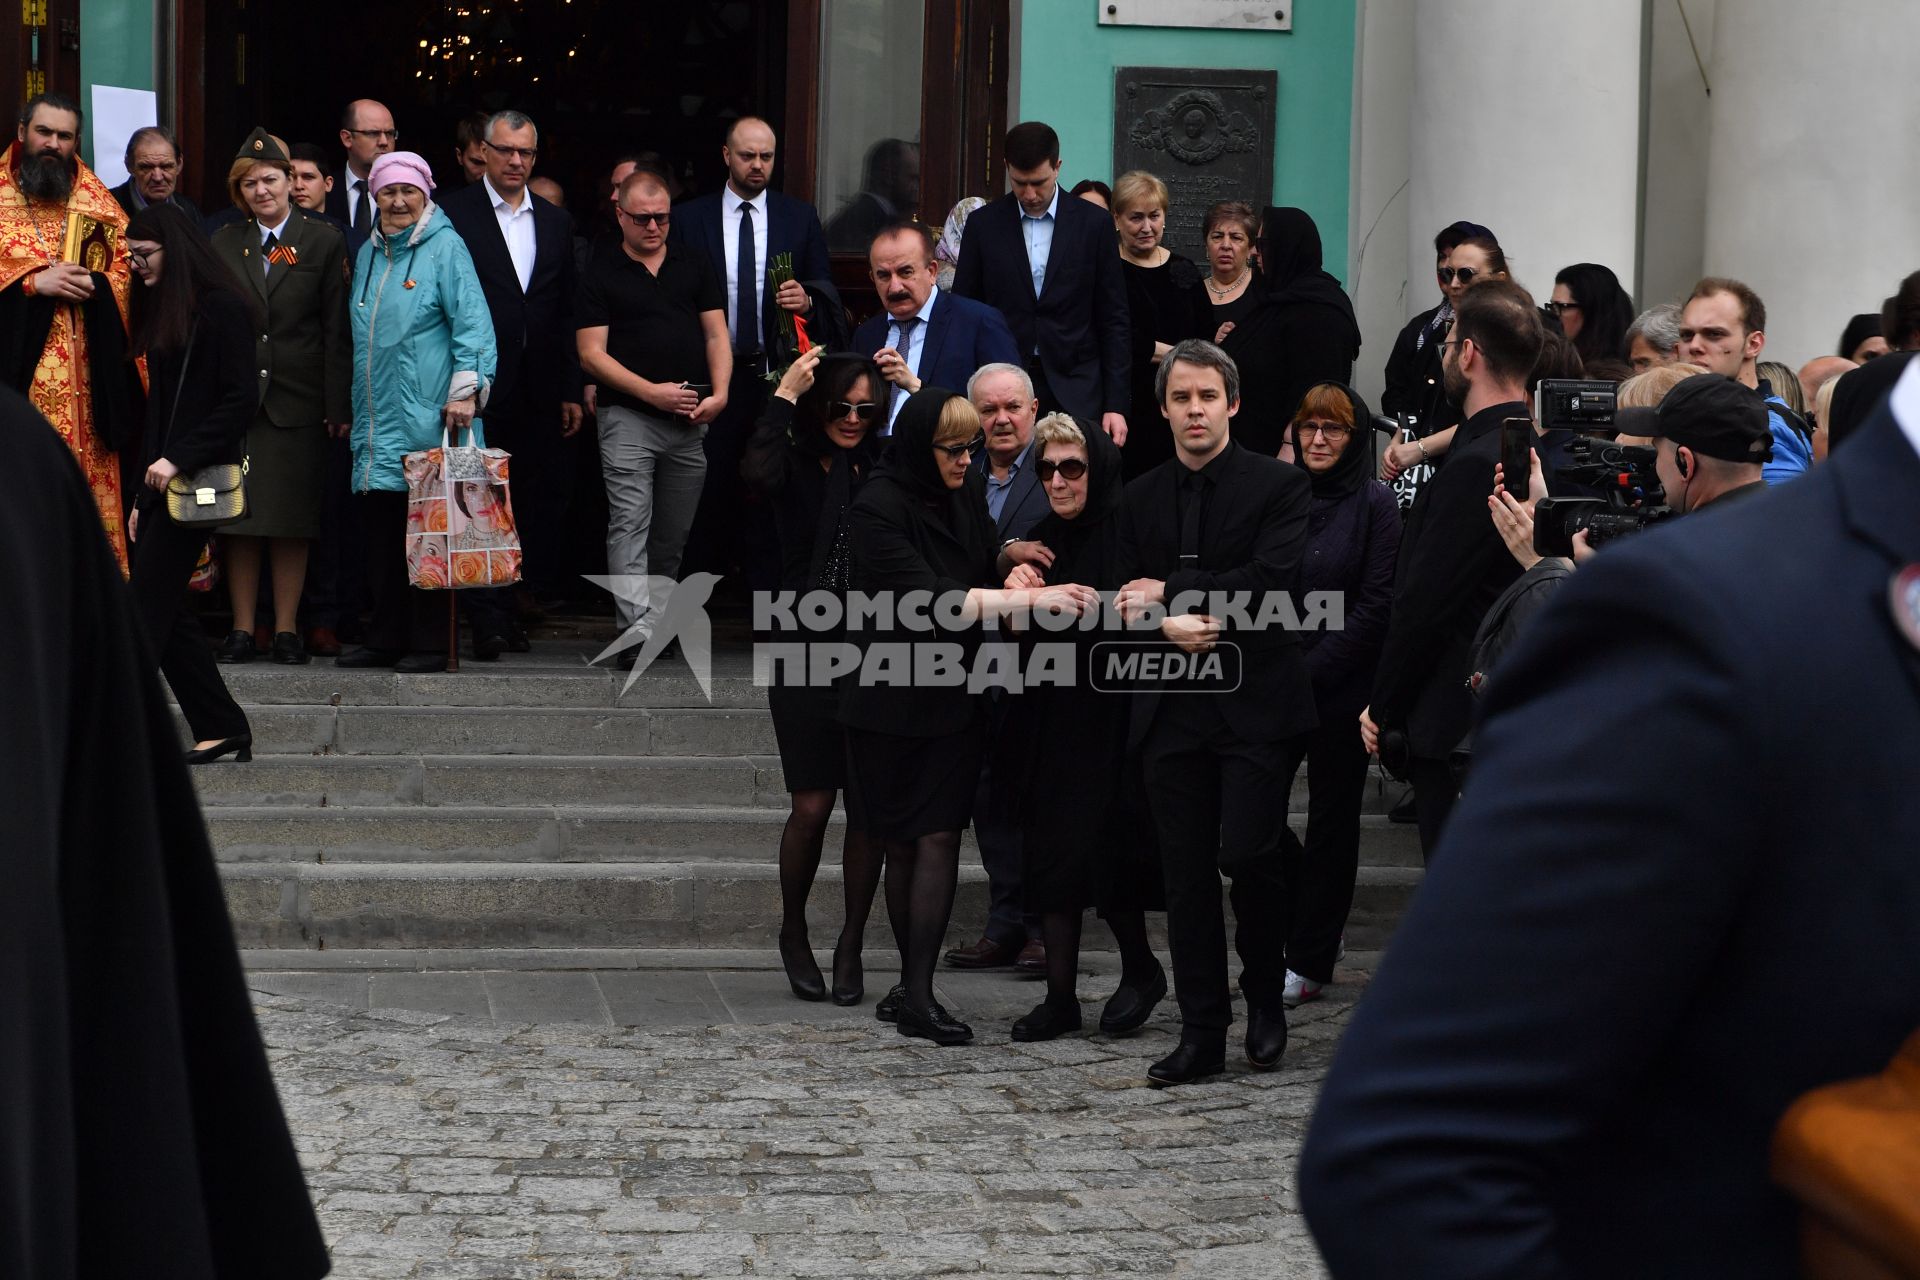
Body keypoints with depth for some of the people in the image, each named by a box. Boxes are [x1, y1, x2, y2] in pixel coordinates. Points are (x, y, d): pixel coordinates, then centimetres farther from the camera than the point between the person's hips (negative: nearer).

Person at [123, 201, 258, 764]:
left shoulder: (221, 309, -9)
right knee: (167, 611, 7)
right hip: (164, 483, 9)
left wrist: (178, 458, -19)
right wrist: (143, 495, 16)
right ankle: (223, 727, 13)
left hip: (196, 482, -9)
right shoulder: (162, 312, 18)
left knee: (148, 607, -10)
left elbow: (241, 398, -15)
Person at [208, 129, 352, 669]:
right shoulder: (223, 244, 11)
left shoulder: (323, 242, 4)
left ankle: (286, 629, 7)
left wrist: (338, 405, -6)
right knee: (238, 518, 1)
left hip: (298, 398, -2)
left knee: (293, 522, 1)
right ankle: (242, 629, 7)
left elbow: (337, 330, 0)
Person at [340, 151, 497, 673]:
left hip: (427, 414, -7)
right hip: (377, 416, 7)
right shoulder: (369, 253, 17)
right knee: (380, 532, 6)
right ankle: (386, 638, 13)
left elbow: (472, 321, -9)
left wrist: (465, 390, -17)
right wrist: (349, 406, 22)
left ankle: (430, 643, 0)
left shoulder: (445, 247, -3)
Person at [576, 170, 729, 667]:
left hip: (690, 420, 4)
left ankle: (657, 618, 22)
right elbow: (591, 354, -4)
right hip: (628, 417, -4)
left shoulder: (693, 266, 12)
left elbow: (716, 333, 10)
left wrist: (719, 393, -7)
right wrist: (651, 391, -13)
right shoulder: (600, 274, 2)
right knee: (630, 524, -13)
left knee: (673, 533, 10)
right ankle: (637, 630, -20)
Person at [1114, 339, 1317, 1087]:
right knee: (1186, 875, 3)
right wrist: (1172, 628, -12)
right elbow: (1131, 606, 9)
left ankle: (1265, 999, 15)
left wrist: (1173, 594, -10)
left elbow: (1272, 581, -13)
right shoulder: (1141, 499, 13)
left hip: (1253, 701, -4)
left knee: (1248, 854, -10)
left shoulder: (1280, 485, -1)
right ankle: (1202, 1033, 9)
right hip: (1171, 708, 4)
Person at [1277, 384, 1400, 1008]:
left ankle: (1309, 962, 13)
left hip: (1339, 691, -4)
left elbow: (1374, 607, -8)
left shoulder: (1375, 503, -4)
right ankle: (1308, 924, 19)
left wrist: (1311, 669, -13)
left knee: (1331, 820, 5)